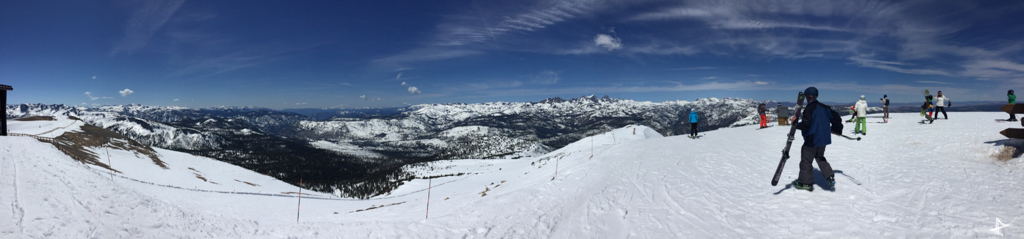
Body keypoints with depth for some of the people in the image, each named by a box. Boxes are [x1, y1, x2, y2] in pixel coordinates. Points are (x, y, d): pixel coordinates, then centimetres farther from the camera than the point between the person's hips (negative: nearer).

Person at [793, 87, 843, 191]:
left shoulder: (809, 109, -16)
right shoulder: (825, 107, 8)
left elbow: (806, 124, -25)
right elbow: (835, 117, 15)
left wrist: (796, 125, -8)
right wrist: (836, 129, 27)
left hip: (812, 140, -8)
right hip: (824, 139, 8)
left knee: (806, 160, 3)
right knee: (820, 158, 24)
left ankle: (805, 182, 7)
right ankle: (830, 177, 13)